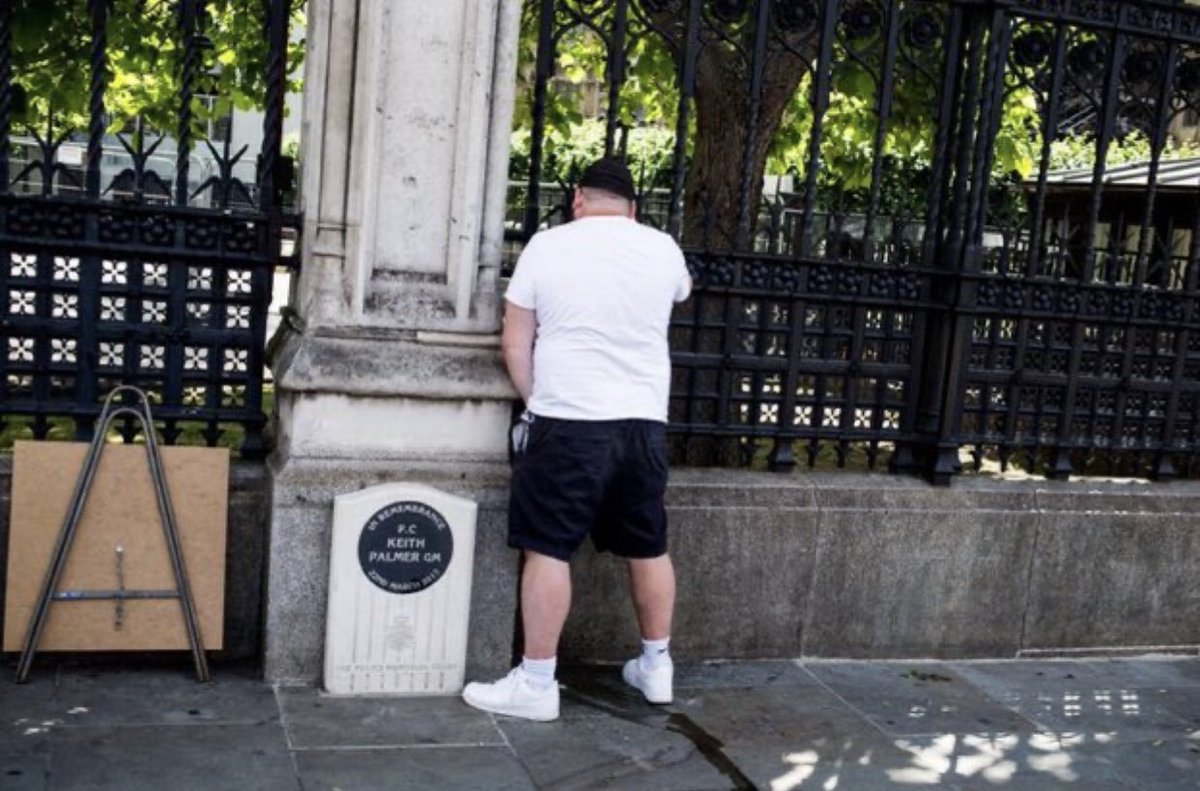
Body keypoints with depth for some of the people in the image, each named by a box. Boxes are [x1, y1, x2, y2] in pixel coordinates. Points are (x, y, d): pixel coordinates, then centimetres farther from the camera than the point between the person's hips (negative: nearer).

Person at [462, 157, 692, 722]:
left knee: (548, 550, 1)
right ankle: (656, 666, 28)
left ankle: (537, 684, 4)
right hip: (645, 421, 4)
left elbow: (515, 345, -1)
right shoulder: (663, 248, 6)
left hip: (571, 422, -4)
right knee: (649, 548, 15)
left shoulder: (547, 246, -1)